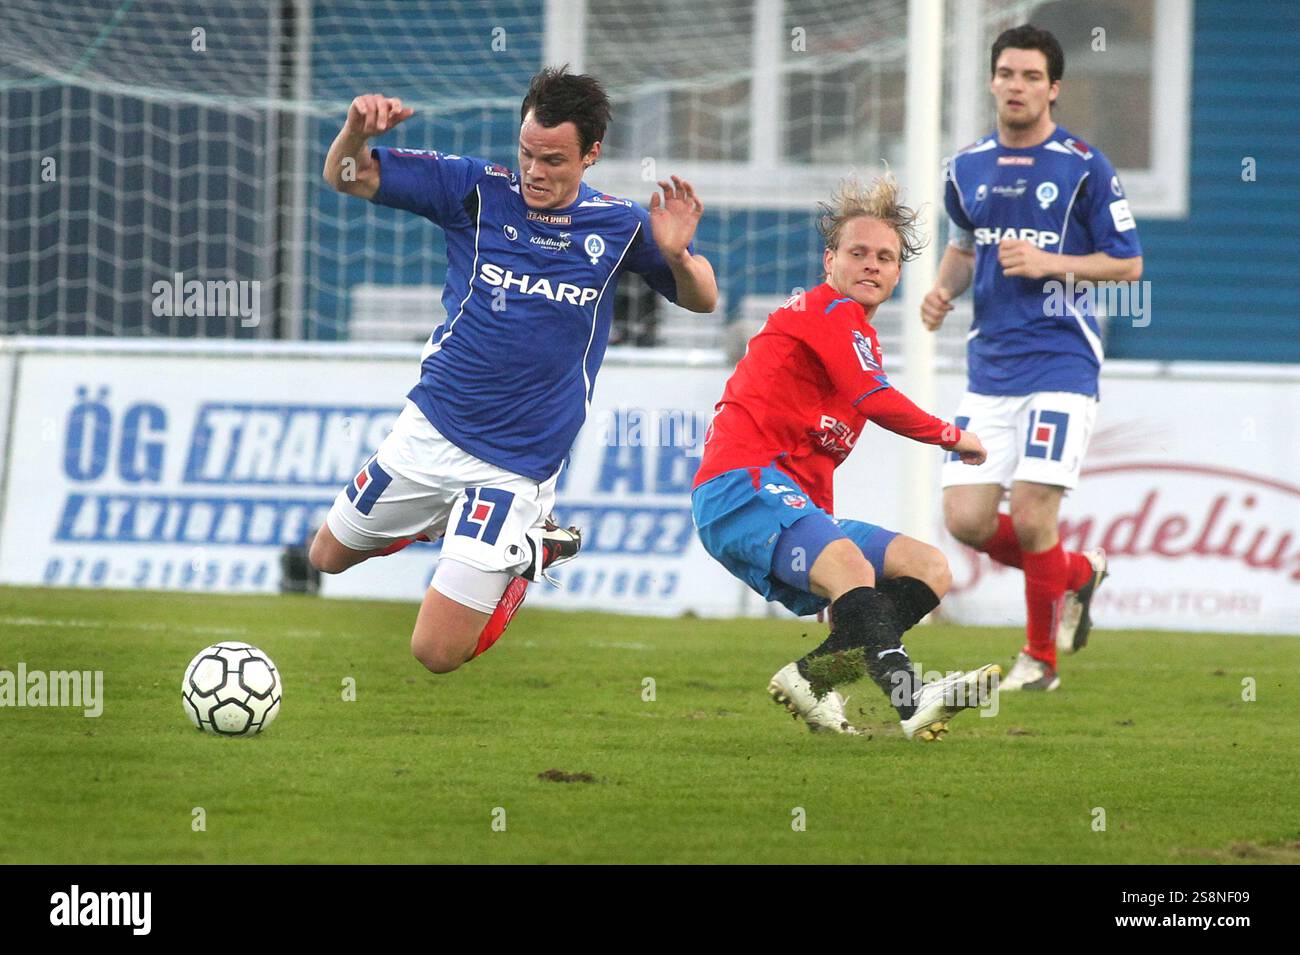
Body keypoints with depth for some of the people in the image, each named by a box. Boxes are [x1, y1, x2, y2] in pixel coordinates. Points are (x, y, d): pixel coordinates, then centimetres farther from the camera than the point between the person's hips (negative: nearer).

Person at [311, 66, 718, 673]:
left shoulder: (618, 227, -6)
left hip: (517, 464, -3)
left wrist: (677, 256, -21)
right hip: (430, 430, 3)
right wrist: (356, 133, -31)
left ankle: (526, 553, 23)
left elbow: (701, 300, 3)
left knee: (437, 655, -4)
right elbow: (346, 178, -7)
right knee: (328, 558, 17)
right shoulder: (477, 191, -7)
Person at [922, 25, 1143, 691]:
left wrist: (1049, 262, -15)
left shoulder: (1084, 166, -5)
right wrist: (944, 289, 7)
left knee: (1030, 515, -12)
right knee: (966, 519, -4)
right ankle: (1077, 574, 24)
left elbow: (1128, 264, -2)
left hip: (1060, 362, -5)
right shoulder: (967, 168, 10)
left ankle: (1041, 658, 9)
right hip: (989, 366, 5)